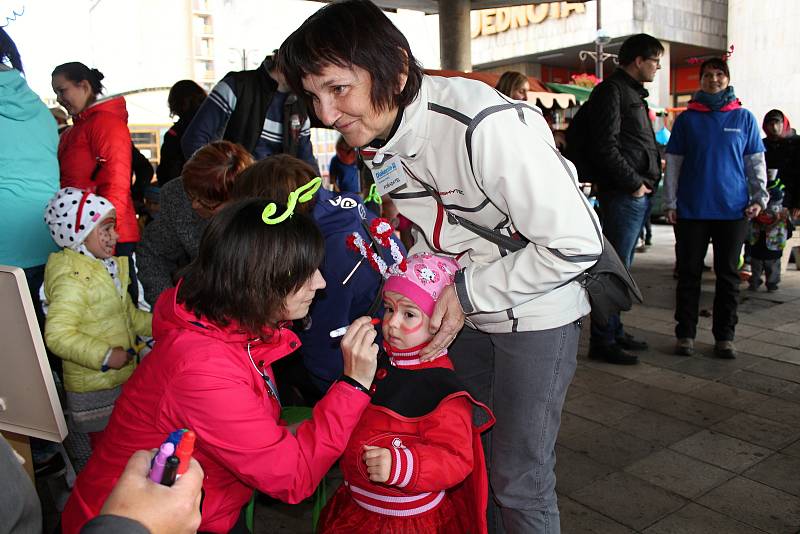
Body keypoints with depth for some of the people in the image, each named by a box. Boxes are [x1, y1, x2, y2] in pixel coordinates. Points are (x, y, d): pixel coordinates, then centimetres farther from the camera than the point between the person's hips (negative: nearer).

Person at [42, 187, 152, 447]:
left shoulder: (107, 268, 9)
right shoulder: (71, 279, -22)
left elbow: (128, 314, 20)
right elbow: (57, 335, -29)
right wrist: (105, 356, -29)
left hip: (123, 380, 9)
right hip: (94, 389, -9)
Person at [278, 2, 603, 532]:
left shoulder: (487, 125, -31)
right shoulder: (373, 137, -5)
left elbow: (577, 244, -28)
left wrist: (469, 290, -22)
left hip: (536, 312, -7)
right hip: (463, 308, 7)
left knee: (518, 480, 3)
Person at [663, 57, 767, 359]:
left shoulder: (744, 118, 8)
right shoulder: (686, 119, 6)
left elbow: (756, 162, 9)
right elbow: (673, 163, 5)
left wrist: (759, 197, -1)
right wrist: (670, 203, -1)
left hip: (733, 210, 1)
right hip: (691, 210, -1)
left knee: (728, 274, 6)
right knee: (689, 273, 3)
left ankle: (724, 337, 15)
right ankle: (685, 334, 11)